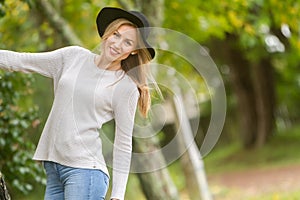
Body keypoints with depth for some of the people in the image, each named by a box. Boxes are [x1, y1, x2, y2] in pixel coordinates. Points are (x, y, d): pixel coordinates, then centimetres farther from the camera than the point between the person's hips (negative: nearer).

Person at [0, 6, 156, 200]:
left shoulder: (127, 88, -2)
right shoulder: (75, 57, 10)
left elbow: (123, 145, -2)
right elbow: (20, 61, 13)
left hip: (84, 169, -5)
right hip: (52, 166, 5)